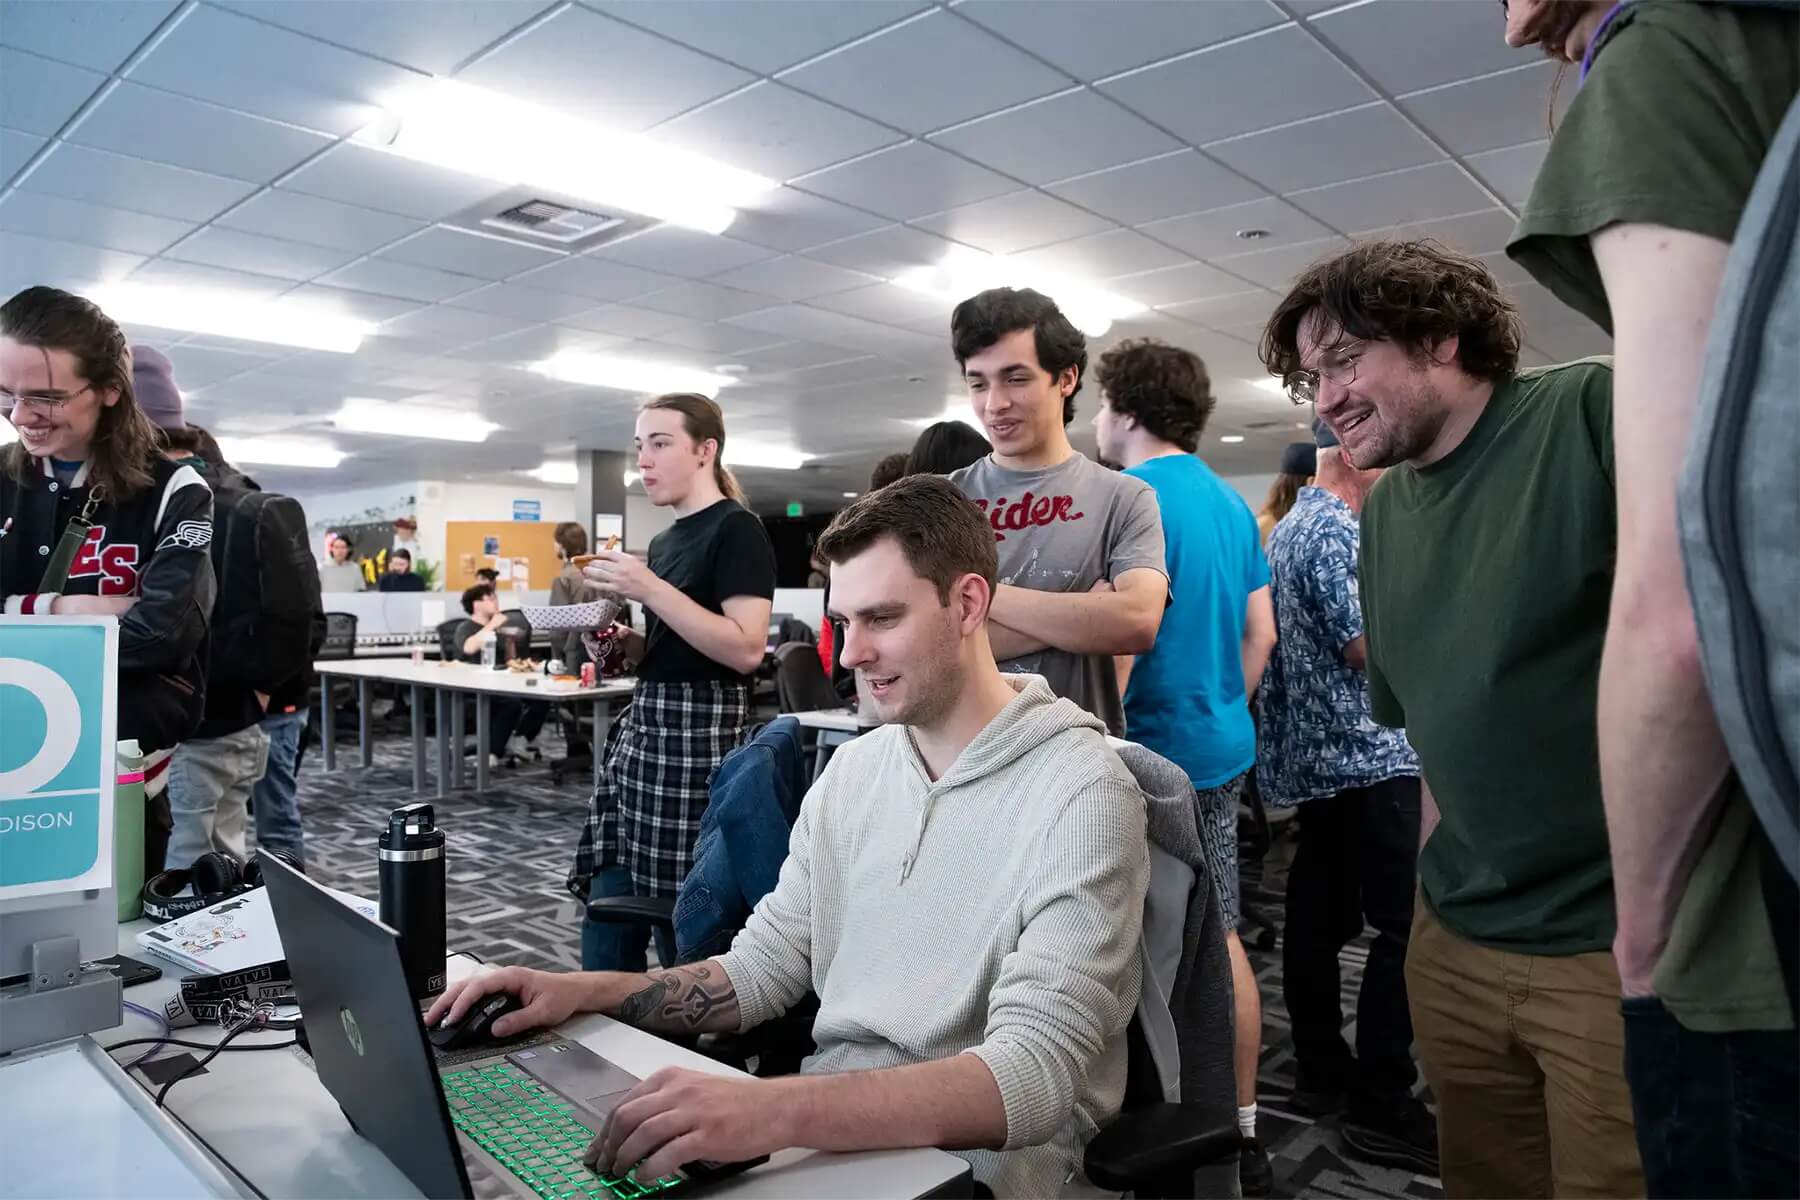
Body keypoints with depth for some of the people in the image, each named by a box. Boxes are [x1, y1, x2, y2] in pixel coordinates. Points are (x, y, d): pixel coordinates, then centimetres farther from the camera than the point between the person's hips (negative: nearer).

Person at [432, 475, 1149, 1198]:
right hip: (822, 1131, 6)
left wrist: (774, 1108, -38)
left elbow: (1034, 1073, -25)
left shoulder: (1083, 794, -17)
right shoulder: (851, 769, 8)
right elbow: (763, 968, 9)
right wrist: (586, 993, -7)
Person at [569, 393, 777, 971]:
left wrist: (650, 589, -20)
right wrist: (623, 642, 5)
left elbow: (746, 650, -19)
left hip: (701, 735, -8)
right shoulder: (664, 541, 16)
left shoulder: (736, 530, -9)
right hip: (642, 728, 9)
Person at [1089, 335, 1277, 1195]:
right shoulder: (1230, 502, 12)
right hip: (1223, 745, 9)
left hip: (1160, 750, -9)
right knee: (1219, 936, 15)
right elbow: (1262, 631, 15)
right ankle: (1242, 1128, 26)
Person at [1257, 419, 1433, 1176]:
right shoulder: (1336, 531, -14)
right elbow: (1371, 647, -20)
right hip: (1368, 756, -10)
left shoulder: (1287, 527, 17)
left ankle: (1321, 1074, 23)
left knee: (1318, 918, 13)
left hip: (1311, 756, 10)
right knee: (1403, 929, -7)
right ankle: (1381, 1109, -2)